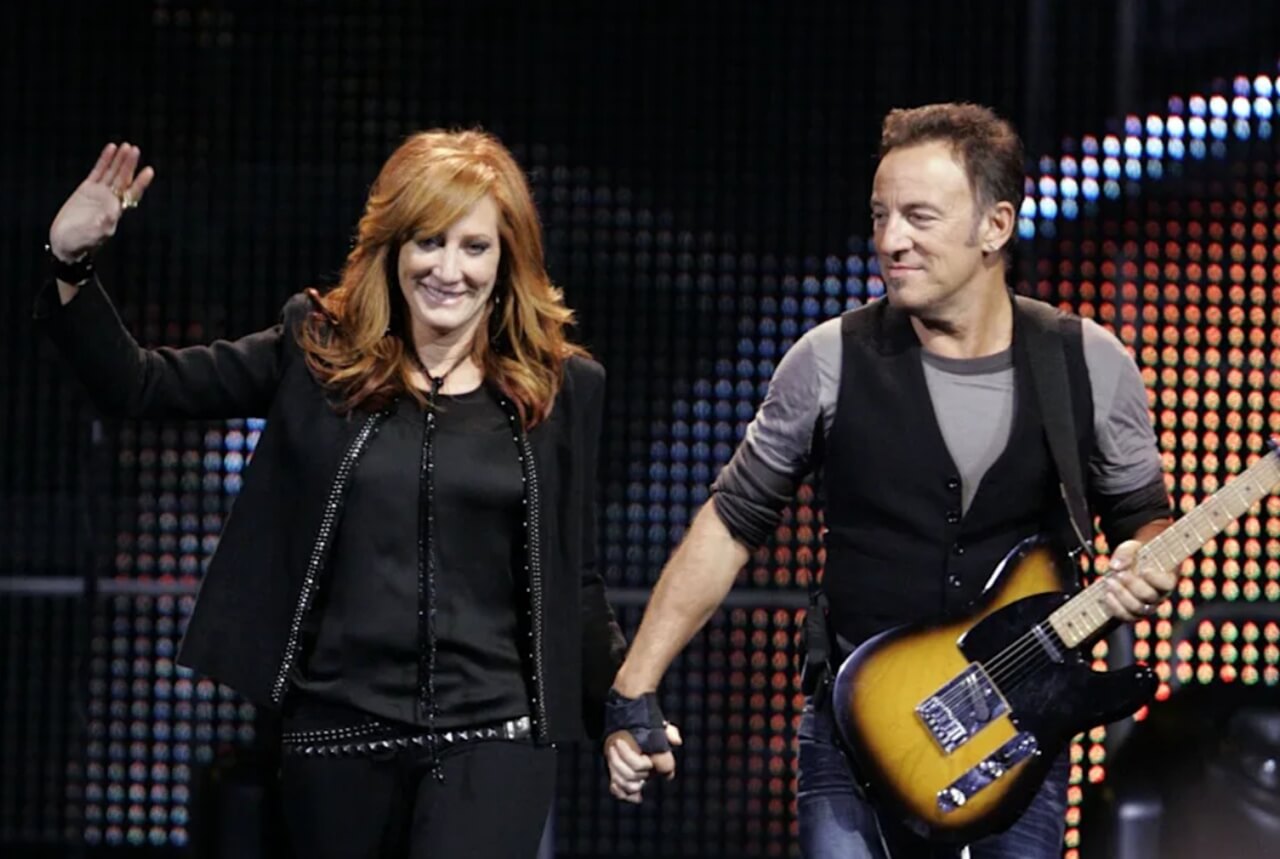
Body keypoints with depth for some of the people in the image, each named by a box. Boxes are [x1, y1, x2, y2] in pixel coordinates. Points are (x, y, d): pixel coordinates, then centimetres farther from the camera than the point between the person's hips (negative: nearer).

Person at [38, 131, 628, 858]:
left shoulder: (561, 387, 4)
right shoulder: (320, 351, 4)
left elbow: (575, 581, 12)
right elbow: (137, 387, 4)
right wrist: (71, 262, -9)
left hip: (493, 736, -1)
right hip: (338, 729, 2)